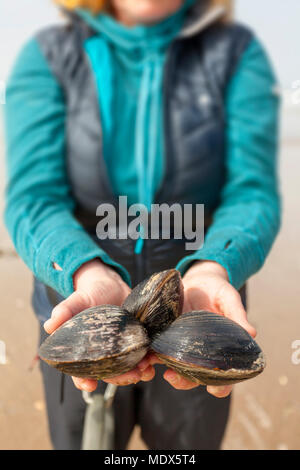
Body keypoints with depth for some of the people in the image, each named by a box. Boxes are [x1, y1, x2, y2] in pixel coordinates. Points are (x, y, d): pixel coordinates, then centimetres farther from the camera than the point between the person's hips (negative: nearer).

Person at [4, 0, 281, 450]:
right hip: (78, 300, 0)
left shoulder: (237, 52, -7)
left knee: (191, 442, 25)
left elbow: (252, 194, -16)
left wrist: (211, 271, -36)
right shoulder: (48, 54, -8)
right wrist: (90, 275, -38)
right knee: (78, 439, 24)